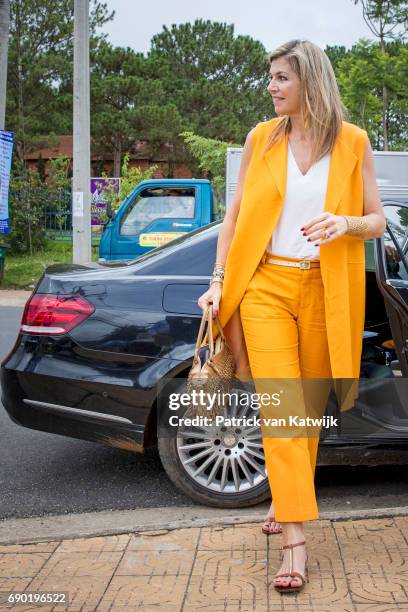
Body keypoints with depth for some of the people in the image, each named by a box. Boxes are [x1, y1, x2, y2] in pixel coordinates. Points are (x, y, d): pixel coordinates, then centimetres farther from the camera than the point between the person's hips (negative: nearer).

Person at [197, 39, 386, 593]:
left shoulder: (353, 142, 3)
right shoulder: (262, 139, 6)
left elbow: (377, 223, 5)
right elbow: (234, 215, 10)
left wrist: (346, 223, -17)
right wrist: (218, 282, 3)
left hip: (324, 291, 0)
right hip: (266, 287, 0)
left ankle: (287, 499, 32)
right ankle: (295, 540, -8)